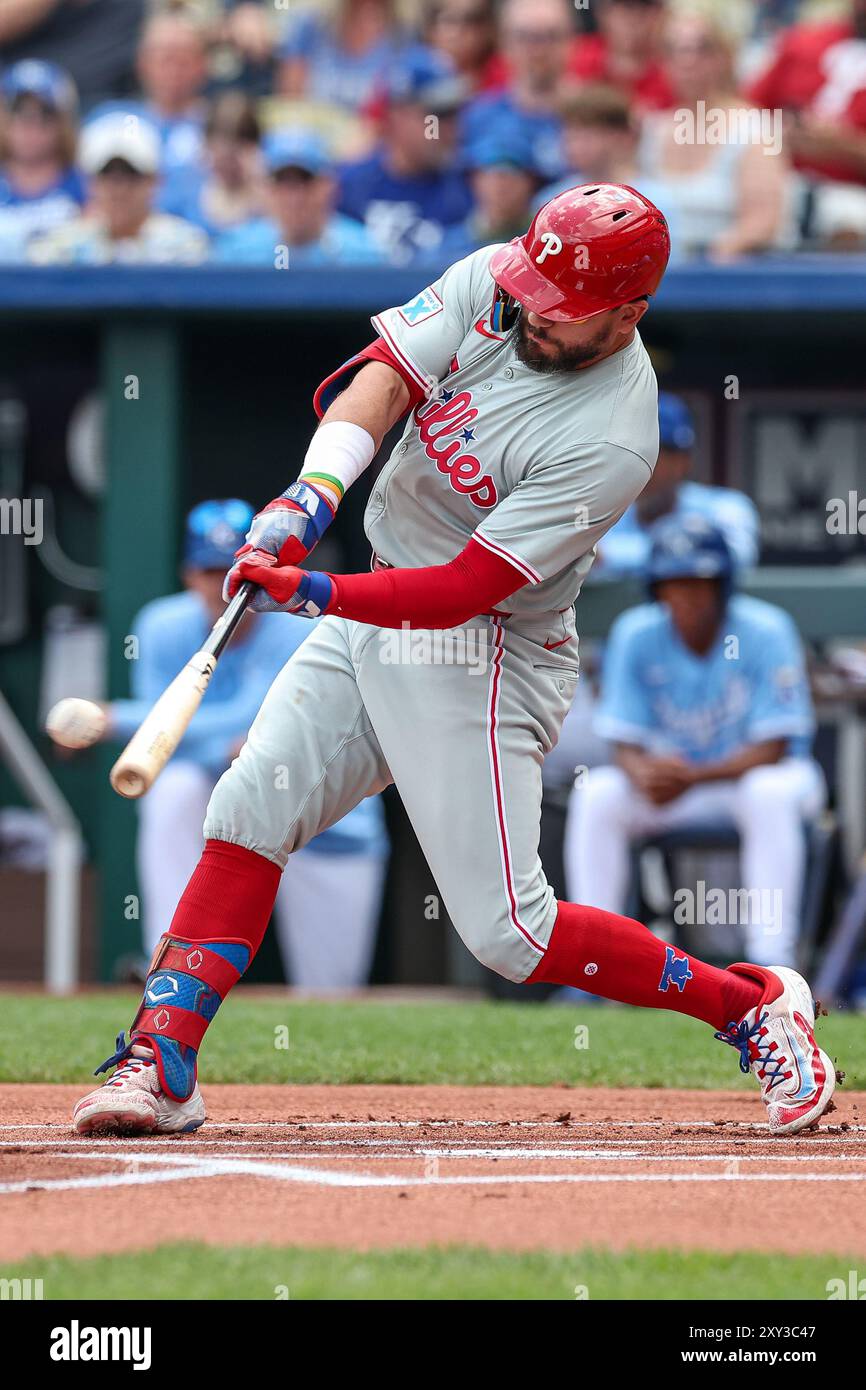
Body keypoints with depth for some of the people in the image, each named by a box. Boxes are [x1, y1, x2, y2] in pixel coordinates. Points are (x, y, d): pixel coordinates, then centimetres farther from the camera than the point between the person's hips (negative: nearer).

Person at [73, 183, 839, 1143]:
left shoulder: (611, 442, -25)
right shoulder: (494, 283, -6)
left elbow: (463, 590, -27)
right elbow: (380, 377, -15)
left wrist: (311, 592, -36)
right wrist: (314, 493, -33)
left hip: (477, 656, -7)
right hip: (369, 619, 7)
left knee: (506, 931, -9)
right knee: (246, 812, -4)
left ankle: (751, 1005, 8)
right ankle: (162, 1066, -2)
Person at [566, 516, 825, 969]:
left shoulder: (765, 631, -20)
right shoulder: (635, 635, -11)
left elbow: (772, 748, -21)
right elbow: (625, 744, -9)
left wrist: (694, 777, -36)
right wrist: (643, 774, -35)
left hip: (748, 771, -3)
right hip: (672, 771, 3)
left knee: (770, 793, -38)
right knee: (595, 793, -24)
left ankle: (771, 959, -35)